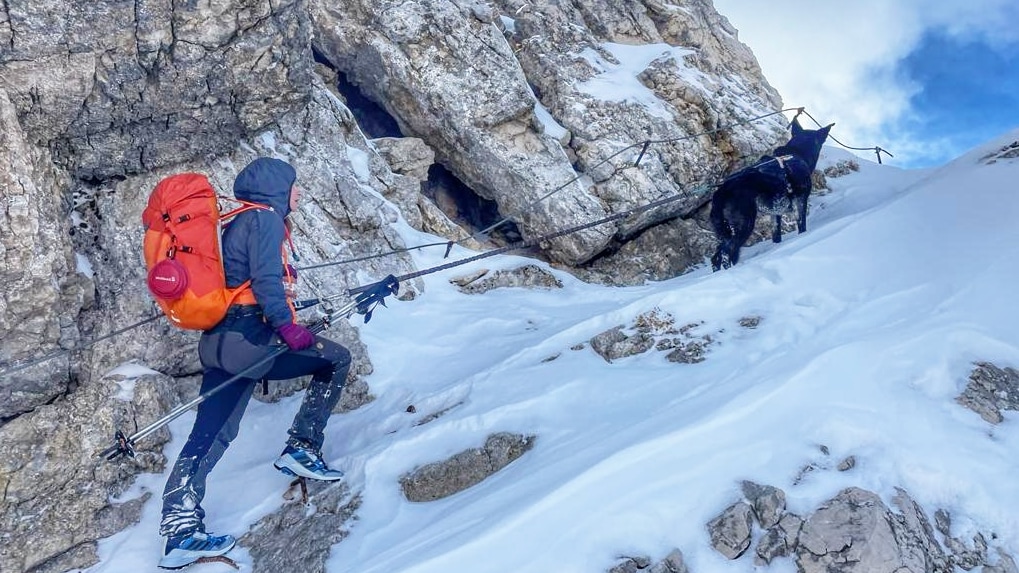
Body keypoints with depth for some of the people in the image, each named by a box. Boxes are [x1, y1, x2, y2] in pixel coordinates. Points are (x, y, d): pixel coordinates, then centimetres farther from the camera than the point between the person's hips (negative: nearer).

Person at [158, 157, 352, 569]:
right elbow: (266, 281, -19)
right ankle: (301, 449, 4)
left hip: (216, 342, 10)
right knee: (335, 359, 4)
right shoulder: (266, 219, -5)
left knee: (210, 435, 10)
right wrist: (287, 326, -28)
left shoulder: (236, 223, 22)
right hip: (247, 339, -9)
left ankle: (180, 530, 9)